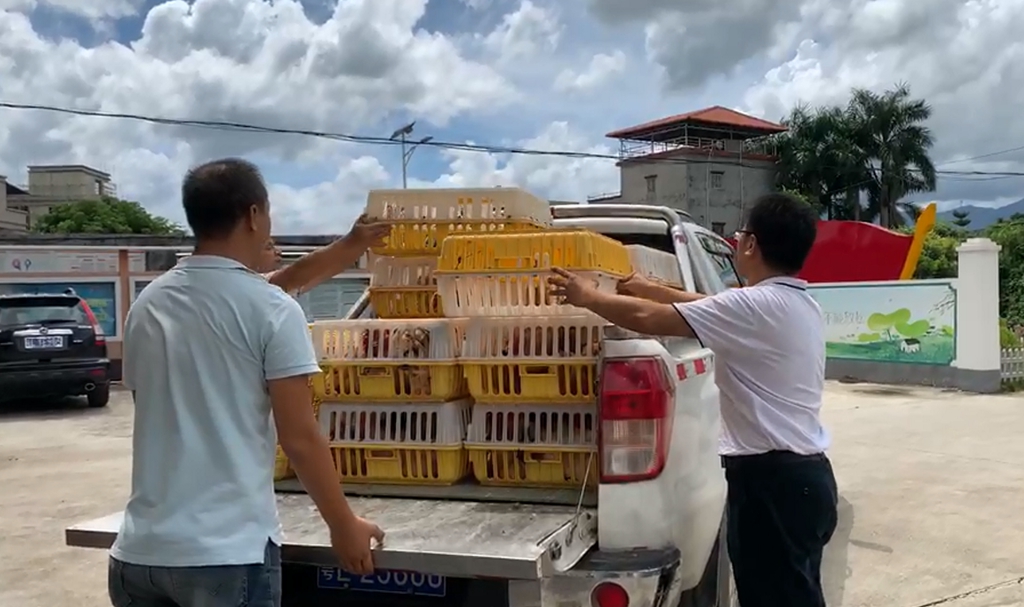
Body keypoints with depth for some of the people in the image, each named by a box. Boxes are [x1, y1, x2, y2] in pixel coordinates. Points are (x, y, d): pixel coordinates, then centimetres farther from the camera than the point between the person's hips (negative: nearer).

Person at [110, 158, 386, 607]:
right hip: (227, 552, -5)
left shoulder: (146, 306, 6)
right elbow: (300, 438, -11)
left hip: (141, 549, 6)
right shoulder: (271, 309, -10)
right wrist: (343, 526, 0)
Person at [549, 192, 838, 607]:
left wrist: (589, 297, -4)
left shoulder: (757, 305, -19)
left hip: (771, 479, -10)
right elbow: (714, 308, 23)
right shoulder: (800, 305, 12)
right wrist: (649, 289, 26)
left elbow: (648, 319, -19)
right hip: (805, 474, 10)